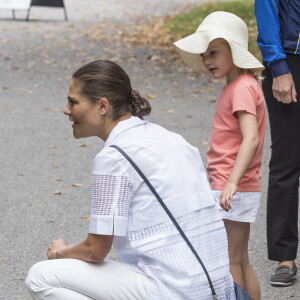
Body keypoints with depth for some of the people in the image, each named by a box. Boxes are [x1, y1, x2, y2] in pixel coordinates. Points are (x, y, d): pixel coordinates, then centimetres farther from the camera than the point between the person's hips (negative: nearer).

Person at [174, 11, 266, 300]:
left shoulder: (242, 88, -16)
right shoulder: (236, 86, 14)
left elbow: (251, 139, -27)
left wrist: (232, 182, -35)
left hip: (235, 191, -10)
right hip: (239, 189, 10)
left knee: (227, 263, -7)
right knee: (240, 262, 15)